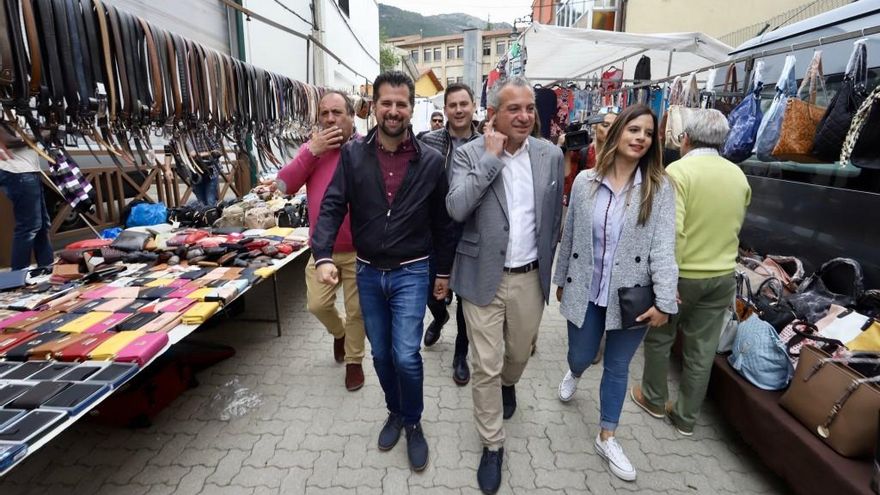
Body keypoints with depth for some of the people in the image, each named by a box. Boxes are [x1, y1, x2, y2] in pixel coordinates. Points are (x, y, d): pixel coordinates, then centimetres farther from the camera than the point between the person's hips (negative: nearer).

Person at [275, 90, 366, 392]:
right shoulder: (311, 148, 5)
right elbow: (284, 185, -7)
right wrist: (312, 151, -13)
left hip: (358, 249, -3)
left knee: (356, 310, 10)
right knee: (317, 305, 10)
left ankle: (354, 360, 34)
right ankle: (339, 332, 44)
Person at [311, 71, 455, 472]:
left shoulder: (431, 161, -5)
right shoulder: (352, 154, -3)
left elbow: (441, 221, 1)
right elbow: (332, 207, -6)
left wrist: (443, 271, 5)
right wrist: (323, 256, -21)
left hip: (411, 272, -2)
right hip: (367, 272, 3)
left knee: (406, 355, -7)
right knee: (381, 354, 15)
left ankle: (413, 423, 22)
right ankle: (395, 412, 41)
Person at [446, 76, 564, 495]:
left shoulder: (551, 155, 1)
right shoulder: (469, 153, -8)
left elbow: (554, 217, 11)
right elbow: (457, 209, -23)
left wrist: (547, 264, 15)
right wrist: (491, 156, -22)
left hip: (530, 277, 3)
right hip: (484, 278, -3)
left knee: (519, 354, 22)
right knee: (486, 367, 6)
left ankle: (508, 385, 58)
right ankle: (492, 445, 28)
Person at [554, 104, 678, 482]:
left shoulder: (660, 187, -7)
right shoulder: (585, 181, -2)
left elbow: (664, 246, -11)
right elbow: (569, 235, 4)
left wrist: (664, 301, -16)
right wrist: (561, 279, 9)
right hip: (585, 290, 1)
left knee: (617, 367, 14)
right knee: (581, 357, 16)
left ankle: (606, 438, 35)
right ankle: (573, 375, 56)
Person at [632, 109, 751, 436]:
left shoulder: (679, 170, -16)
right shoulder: (738, 176, 4)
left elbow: (673, 231, -26)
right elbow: (735, 227, 13)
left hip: (682, 274, -5)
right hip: (723, 276, 5)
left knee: (659, 337, 16)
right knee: (702, 350, 13)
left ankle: (654, 399, 33)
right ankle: (686, 417, 27)